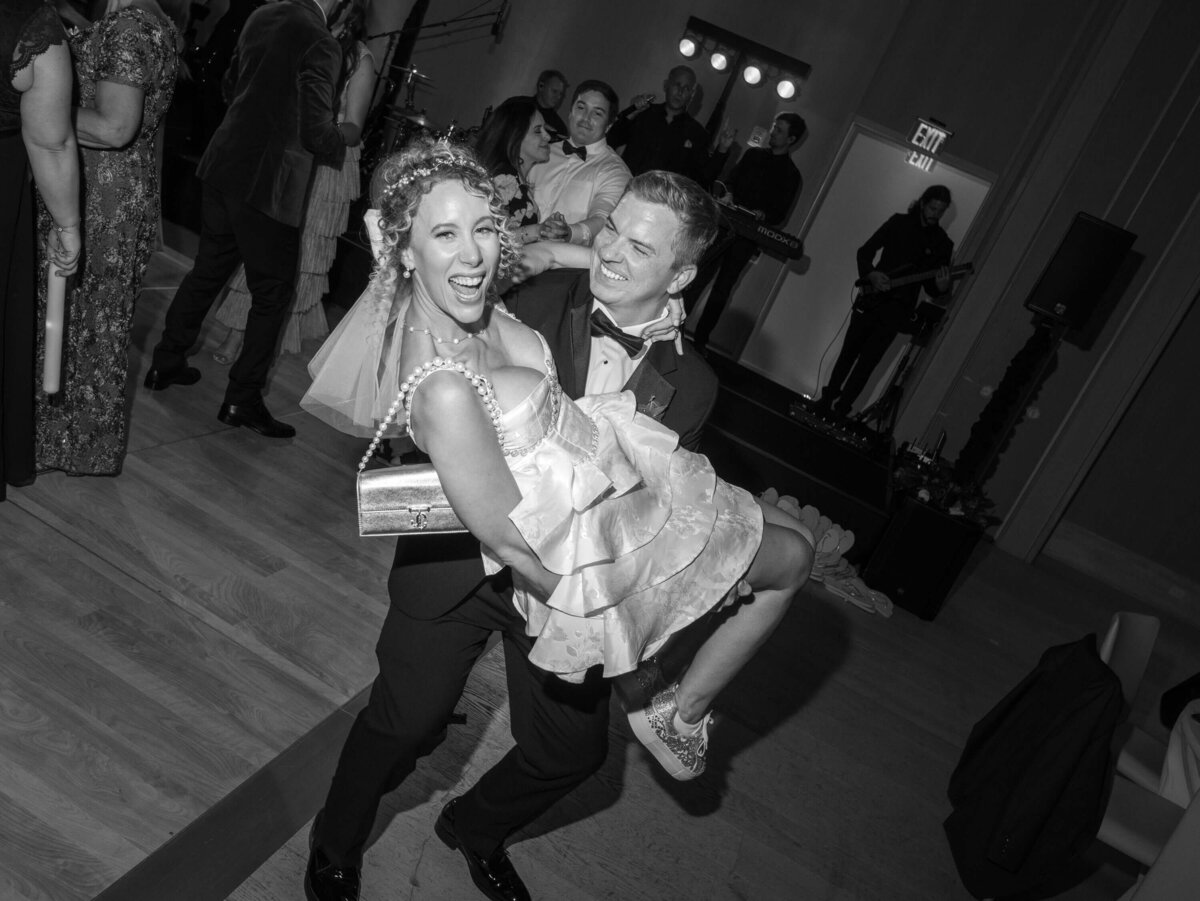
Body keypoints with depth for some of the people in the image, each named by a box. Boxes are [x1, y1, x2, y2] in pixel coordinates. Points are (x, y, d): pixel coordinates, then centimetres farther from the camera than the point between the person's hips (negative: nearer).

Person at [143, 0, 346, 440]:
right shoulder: (321, 44, -17)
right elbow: (317, 130, -15)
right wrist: (344, 145, 5)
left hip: (224, 165, 8)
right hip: (269, 183, -8)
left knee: (207, 270, 21)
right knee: (272, 294, 4)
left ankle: (166, 363, 33)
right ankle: (243, 399, 9)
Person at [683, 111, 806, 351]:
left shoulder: (791, 175, 3)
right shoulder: (753, 154, 12)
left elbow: (780, 214, -1)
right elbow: (728, 180, 10)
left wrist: (763, 215, -20)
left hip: (747, 238, -2)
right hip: (725, 224, 2)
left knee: (721, 291, 4)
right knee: (697, 279, -4)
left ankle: (699, 340, 12)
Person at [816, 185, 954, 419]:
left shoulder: (943, 244, 2)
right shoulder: (899, 222, 3)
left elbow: (931, 288, 5)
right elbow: (865, 251, 2)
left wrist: (941, 287, -19)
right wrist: (871, 274, -17)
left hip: (897, 310, -1)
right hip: (871, 300, 1)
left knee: (867, 362, -3)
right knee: (848, 353, 6)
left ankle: (841, 409, 4)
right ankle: (826, 400, 19)